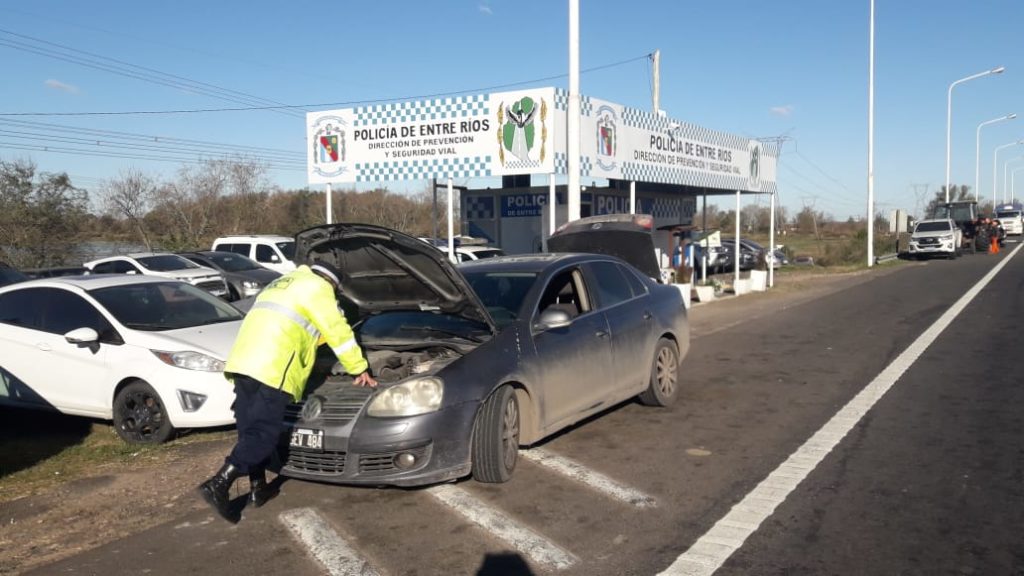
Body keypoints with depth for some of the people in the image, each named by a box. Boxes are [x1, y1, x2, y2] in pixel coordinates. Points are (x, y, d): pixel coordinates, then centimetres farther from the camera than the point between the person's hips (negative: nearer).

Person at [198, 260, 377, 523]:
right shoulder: (317, 288, 6)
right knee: (264, 433, -6)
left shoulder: (283, 284, 33)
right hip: (271, 369, -9)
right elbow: (339, 332, 5)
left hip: (243, 361, 9)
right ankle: (218, 484, -14)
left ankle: (258, 488, 20)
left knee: (250, 429, 14)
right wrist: (360, 370, 14)